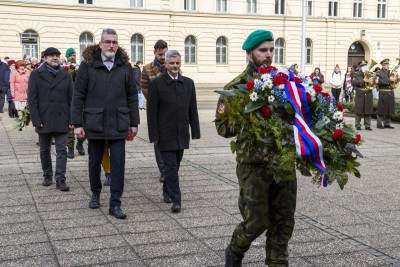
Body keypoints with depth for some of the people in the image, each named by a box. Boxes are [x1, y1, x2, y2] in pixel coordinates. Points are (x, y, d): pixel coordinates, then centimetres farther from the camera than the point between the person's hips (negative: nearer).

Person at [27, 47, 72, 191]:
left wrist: (71, 119, -2)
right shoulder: (36, 75, 2)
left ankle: (60, 179, -4)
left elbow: (71, 98, 6)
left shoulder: (66, 75, 7)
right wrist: (36, 120, -10)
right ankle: (47, 176, 26)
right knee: (45, 150, 11)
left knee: (61, 150, -5)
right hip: (44, 120, 0)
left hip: (61, 120, 0)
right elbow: (32, 99, -2)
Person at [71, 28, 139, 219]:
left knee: (118, 165, -1)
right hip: (95, 124, -1)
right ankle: (95, 194, 36)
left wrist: (134, 122, 5)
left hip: (118, 125, 1)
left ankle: (115, 204, 7)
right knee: (95, 162, 14)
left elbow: (132, 97, 7)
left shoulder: (125, 66, 3)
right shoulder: (87, 65, -3)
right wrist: (77, 123, -7)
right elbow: (78, 96, -3)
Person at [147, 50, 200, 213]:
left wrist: (195, 131, 6)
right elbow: (151, 111, -5)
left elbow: (193, 109, 10)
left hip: (182, 134, 4)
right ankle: (176, 200, -4)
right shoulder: (157, 83, -4)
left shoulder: (188, 83, 8)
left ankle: (167, 190, 33)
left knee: (174, 166, 14)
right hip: (165, 135, -4)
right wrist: (154, 135, -9)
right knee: (171, 166, -6)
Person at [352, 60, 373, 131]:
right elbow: (353, 82, -13)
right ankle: (358, 125, 7)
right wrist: (363, 80, -21)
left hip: (368, 95, 4)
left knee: (368, 111, 4)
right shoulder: (357, 74, 2)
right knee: (359, 111, -2)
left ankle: (367, 125, 11)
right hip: (360, 95, -3)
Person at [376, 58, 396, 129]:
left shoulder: (390, 72, 16)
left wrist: (395, 79, -5)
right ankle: (379, 124, 5)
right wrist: (389, 79, -21)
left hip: (390, 93, 6)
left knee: (389, 108, 7)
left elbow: (394, 80, 18)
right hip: (383, 93, -6)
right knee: (382, 109, -3)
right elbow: (379, 81, -17)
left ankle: (387, 124, 15)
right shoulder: (379, 72, -2)